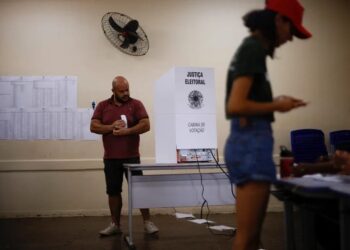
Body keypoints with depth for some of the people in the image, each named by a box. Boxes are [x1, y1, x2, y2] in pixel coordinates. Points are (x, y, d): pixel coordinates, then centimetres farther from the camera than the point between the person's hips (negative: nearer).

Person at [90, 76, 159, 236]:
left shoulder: (136, 104, 0)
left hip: (131, 156, -2)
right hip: (110, 158, 3)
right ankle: (115, 224, 21)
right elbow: (93, 127, 0)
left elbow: (145, 125, -9)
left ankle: (147, 222, 9)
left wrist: (125, 131, -17)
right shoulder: (102, 106, 7)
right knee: (113, 191, 9)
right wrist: (111, 127, -15)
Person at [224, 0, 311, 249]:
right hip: (252, 142, -10)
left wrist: (274, 102, 9)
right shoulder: (254, 47, -10)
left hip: (249, 140, 10)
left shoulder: (250, 47, 18)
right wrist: (276, 106, -7)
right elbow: (236, 106, -20)